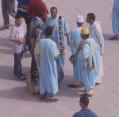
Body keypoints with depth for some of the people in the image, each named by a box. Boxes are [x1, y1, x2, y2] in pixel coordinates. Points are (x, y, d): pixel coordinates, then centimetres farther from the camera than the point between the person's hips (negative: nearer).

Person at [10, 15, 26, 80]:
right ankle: (19, 75, 10)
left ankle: (16, 72, 35)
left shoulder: (23, 27, 1)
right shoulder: (14, 28, -21)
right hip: (17, 47, -7)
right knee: (18, 61, 1)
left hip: (22, 47, 7)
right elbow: (11, 38, -20)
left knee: (18, 60, 21)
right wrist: (18, 40, -26)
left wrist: (24, 39, -5)